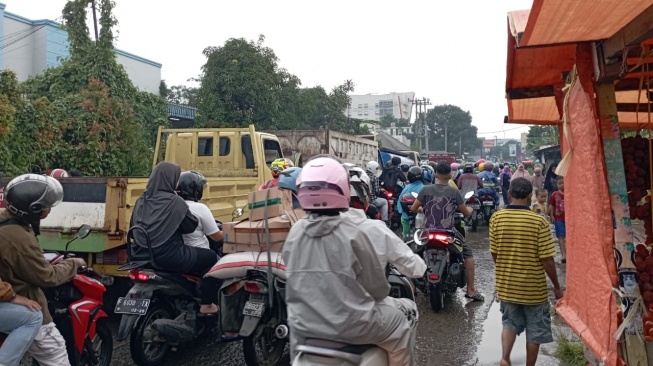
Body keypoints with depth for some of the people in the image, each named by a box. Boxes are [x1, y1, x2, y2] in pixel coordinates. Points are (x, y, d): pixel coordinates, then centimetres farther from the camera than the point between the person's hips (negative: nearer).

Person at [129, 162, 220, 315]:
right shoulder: (175, 202, -12)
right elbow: (192, 225, -3)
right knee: (211, 257, 8)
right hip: (169, 256, -8)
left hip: (141, 254, 8)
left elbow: (133, 228, 16)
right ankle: (206, 305, 10)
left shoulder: (141, 200, 7)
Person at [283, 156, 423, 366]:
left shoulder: (294, 233, -6)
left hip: (304, 325, 5)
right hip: (351, 324, -4)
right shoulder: (354, 234, -18)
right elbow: (377, 288, -10)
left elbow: (295, 284, 6)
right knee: (407, 311, 18)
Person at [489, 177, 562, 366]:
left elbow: (494, 253, 0)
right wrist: (557, 286, 0)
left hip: (506, 285, 3)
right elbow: (546, 259, -14)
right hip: (533, 288, -3)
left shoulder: (496, 218, -7)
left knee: (510, 323, 21)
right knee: (534, 331, 15)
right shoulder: (538, 221, -17)